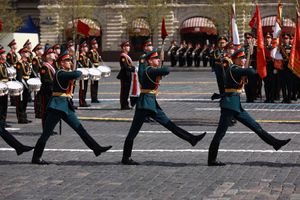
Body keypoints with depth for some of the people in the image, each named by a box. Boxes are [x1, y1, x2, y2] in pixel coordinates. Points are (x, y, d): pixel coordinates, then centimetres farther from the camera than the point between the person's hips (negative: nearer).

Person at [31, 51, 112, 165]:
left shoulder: (65, 73, 16)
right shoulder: (60, 74, -14)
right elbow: (76, 74, -25)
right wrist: (80, 72, -4)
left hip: (65, 106, 10)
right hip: (57, 105, -10)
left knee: (79, 128, 7)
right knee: (47, 132, -4)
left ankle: (96, 148, 8)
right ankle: (36, 158, 2)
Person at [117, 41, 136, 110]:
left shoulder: (126, 56, 17)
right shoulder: (123, 56, -15)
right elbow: (125, 67, -23)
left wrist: (135, 68, 7)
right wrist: (133, 70, -26)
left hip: (128, 76, 10)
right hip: (124, 76, -10)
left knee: (127, 91, 13)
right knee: (124, 91, -5)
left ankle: (125, 105, 19)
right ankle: (123, 105, -1)